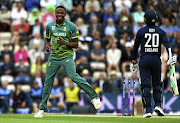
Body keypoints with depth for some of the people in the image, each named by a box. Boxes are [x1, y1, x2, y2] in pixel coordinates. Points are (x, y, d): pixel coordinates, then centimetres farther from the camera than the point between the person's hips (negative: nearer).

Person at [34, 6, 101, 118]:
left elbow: (76, 44, -3)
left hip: (67, 56, -4)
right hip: (53, 57, 4)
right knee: (48, 81, 5)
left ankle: (94, 96, -15)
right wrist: (48, 45, -1)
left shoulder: (71, 26, -4)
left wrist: (64, 42, -20)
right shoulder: (49, 26, 8)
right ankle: (43, 108, 15)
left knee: (74, 76, -22)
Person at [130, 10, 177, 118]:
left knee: (145, 85, -3)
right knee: (157, 83, 16)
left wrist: (134, 62, 16)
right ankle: (158, 105, 0)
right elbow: (166, 43, -10)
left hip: (144, 60, -1)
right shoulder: (161, 31, 6)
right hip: (156, 60, 1)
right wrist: (171, 55, -20)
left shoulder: (141, 31, 3)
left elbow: (135, 47, 7)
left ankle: (148, 110, -11)